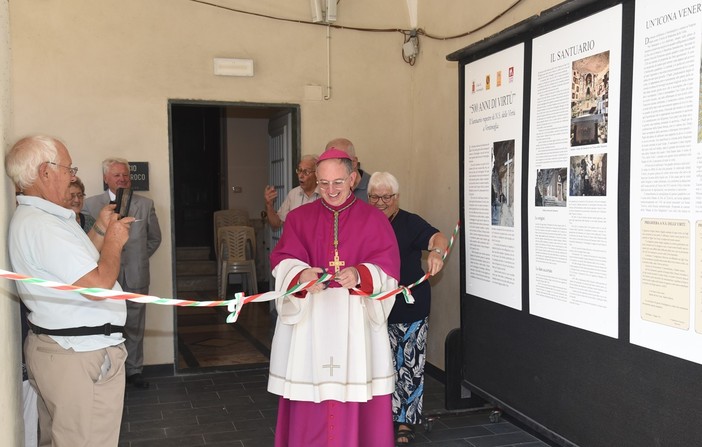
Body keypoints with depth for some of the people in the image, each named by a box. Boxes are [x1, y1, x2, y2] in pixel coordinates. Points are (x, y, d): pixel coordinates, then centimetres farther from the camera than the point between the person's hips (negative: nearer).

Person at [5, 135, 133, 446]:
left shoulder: (33, 217, 13)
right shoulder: (41, 224, -22)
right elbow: (98, 285, -25)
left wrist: (100, 231, 13)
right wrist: (114, 241, -9)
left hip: (52, 349, 11)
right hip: (81, 357, -11)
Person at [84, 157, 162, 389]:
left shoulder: (145, 204, 4)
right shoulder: (91, 204, -1)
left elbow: (154, 238, 14)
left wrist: (138, 258, 10)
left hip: (136, 277, 2)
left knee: (135, 329, 11)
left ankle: (134, 370, 25)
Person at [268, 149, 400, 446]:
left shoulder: (373, 219, 4)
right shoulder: (299, 217, 8)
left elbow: (388, 267, -4)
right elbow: (283, 260, -3)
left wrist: (360, 275, -24)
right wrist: (301, 275, -25)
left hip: (356, 319, -1)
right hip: (308, 316, 1)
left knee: (355, 392, 0)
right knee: (310, 390, 2)